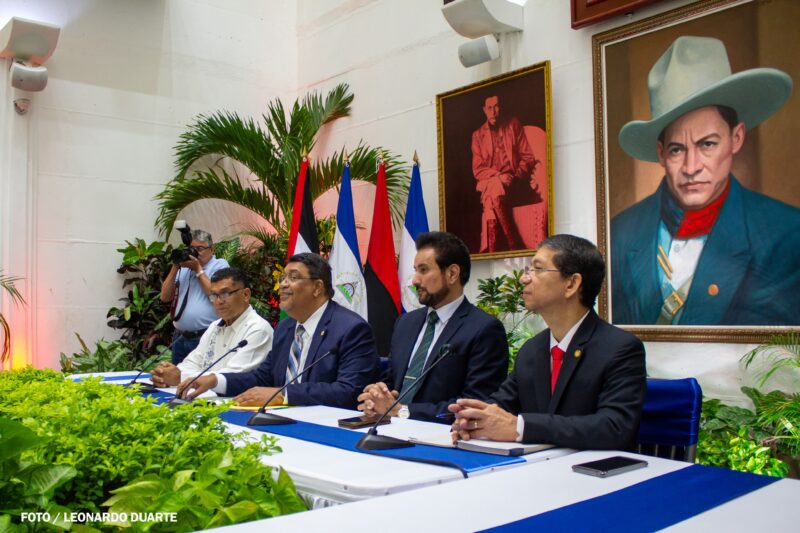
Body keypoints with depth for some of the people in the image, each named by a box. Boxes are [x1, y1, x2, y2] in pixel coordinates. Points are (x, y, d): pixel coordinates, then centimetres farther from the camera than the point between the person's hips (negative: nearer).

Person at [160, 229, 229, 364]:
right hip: (180, 338, 6)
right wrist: (175, 267, 1)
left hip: (207, 338, -6)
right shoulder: (183, 268, 17)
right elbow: (165, 297, 9)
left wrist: (198, 269, -8)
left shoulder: (220, 265, 1)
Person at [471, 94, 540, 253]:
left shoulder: (513, 125, 14)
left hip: (514, 182, 0)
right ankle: (515, 246, -34)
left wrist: (518, 174, -11)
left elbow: (528, 156, 9)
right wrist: (498, 176, -12)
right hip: (489, 182, 0)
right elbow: (478, 170, 7)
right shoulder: (478, 135, 14)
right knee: (496, 189, -36)